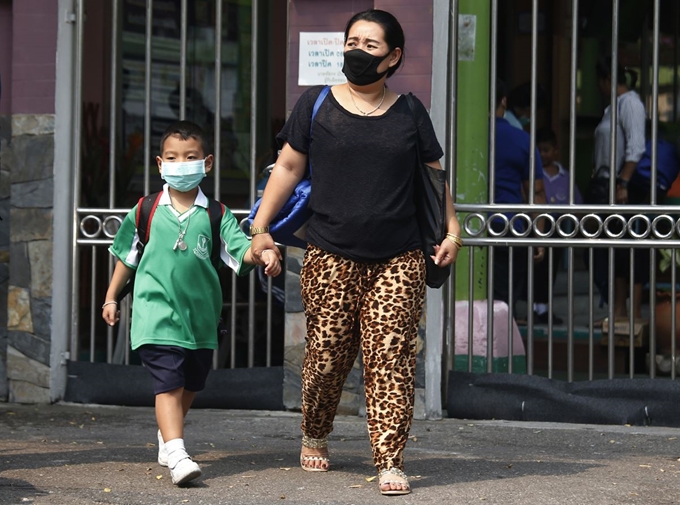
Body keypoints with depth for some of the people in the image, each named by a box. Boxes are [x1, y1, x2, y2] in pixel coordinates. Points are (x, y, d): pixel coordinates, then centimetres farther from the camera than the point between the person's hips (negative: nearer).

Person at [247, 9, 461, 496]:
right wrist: (261, 227, 2)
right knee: (326, 356, 4)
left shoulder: (410, 113, 9)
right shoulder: (316, 104, 5)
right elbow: (288, 167, 7)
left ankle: (390, 462, -6)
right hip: (331, 259, 0)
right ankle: (315, 438, 29)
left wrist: (452, 230, 7)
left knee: (391, 358, -7)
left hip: (398, 261, 1)